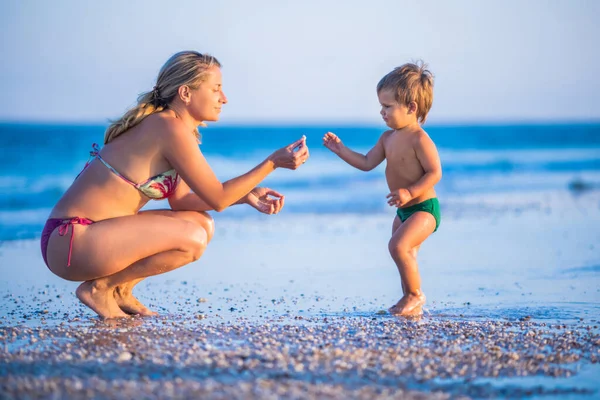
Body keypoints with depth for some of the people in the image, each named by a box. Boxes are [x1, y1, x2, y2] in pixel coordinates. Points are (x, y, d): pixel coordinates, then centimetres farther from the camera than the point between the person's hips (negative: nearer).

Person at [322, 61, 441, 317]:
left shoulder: (419, 139, -20)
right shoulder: (388, 138, 7)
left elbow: (434, 173, -22)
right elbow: (367, 163, 12)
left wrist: (409, 192, -30)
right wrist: (340, 150, 3)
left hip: (424, 208, -10)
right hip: (404, 210, 10)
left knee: (398, 245, -26)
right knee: (406, 256, 17)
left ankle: (415, 294, -10)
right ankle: (413, 305, 28)